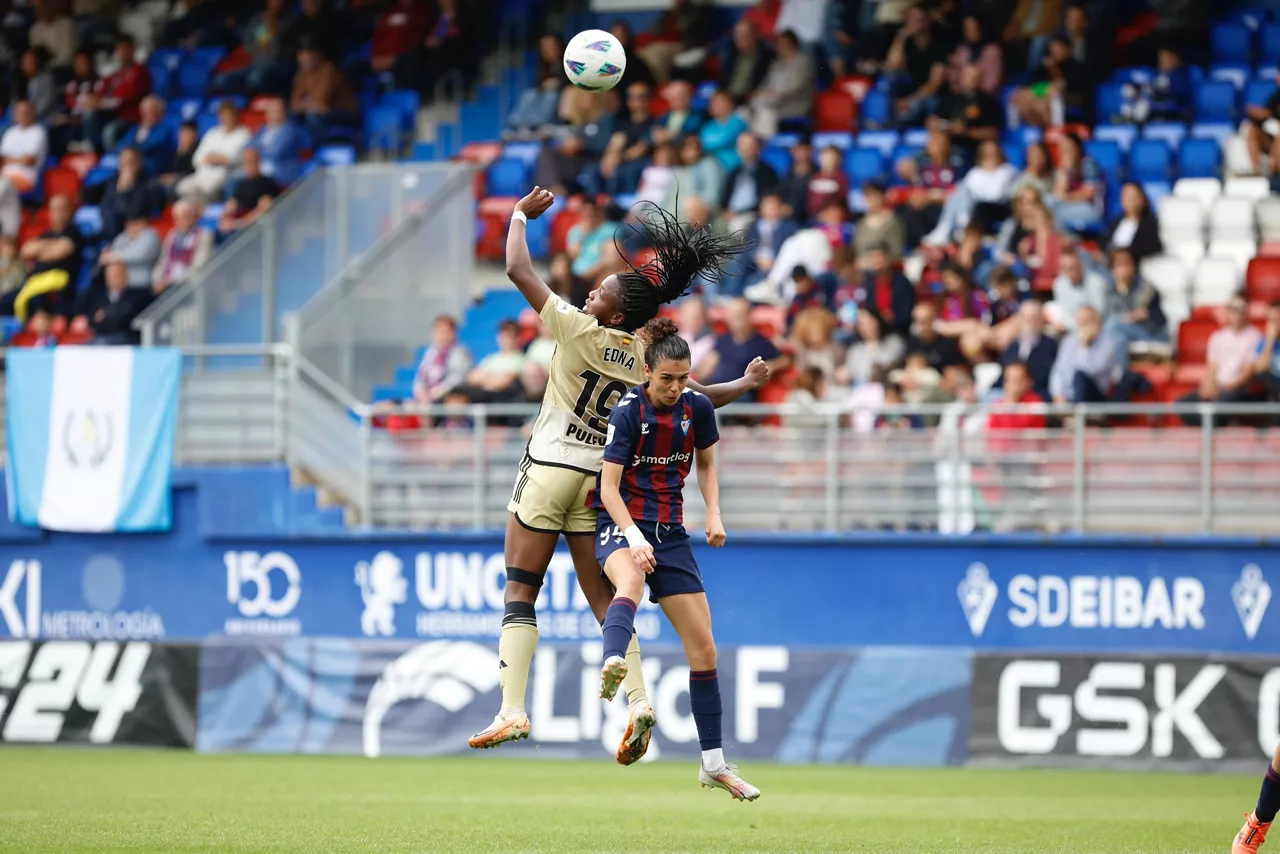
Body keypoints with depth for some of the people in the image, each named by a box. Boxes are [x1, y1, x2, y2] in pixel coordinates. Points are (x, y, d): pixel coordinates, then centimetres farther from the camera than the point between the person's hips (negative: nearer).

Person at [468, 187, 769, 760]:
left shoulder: (579, 332, -11)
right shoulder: (649, 358, 3)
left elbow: (518, 271, -8)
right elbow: (700, 398, 15)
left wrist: (520, 215, 7)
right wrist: (745, 385, 34)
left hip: (549, 470, -5)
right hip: (600, 479, 5)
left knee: (520, 592, -2)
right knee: (604, 598, 8)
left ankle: (512, 710, -12)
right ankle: (638, 697, -11)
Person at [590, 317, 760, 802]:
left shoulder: (697, 408, 1)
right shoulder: (628, 411, -14)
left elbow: (706, 466, 18)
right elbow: (609, 486, -17)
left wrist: (714, 515, 1)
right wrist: (634, 537, -31)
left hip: (670, 532, 5)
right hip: (622, 524, -5)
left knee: (703, 647, 1)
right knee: (631, 580, -42)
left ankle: (714, 764, 10)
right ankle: (613, 666, -71)